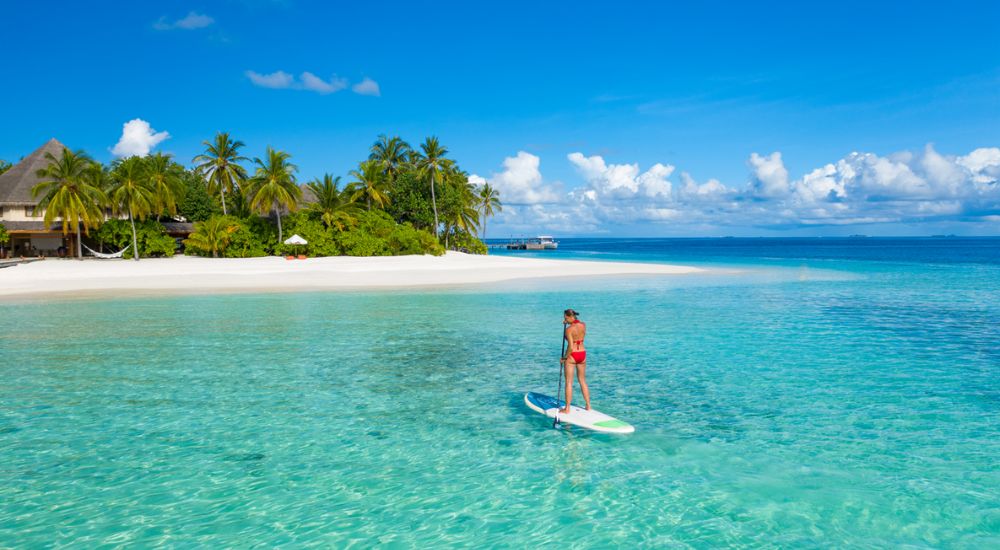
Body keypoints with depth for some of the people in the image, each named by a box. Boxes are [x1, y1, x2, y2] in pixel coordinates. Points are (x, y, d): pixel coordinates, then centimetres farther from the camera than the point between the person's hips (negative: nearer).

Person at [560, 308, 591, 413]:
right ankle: (588, 406, 22)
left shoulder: (569, 329, -18)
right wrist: (568, 324, 13)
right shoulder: (583, 325, 1)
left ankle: (567, 409, 6)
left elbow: (571, 347, -22)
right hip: (582, 354, 6)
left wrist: (564, 358, -10)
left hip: (572, 356, -6)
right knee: (583, 381, 18)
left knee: (569, 382, 2)